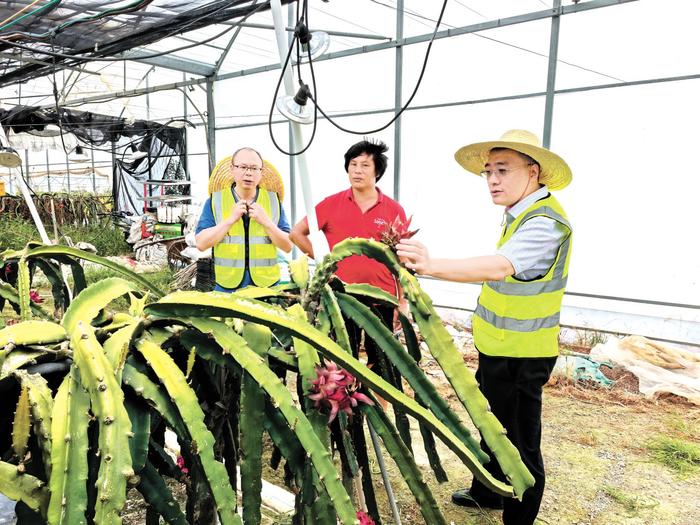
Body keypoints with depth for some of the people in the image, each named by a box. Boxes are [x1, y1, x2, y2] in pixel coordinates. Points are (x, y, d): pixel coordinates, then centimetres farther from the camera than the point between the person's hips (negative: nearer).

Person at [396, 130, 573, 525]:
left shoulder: (545, 223, -24)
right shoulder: (522, 213, 9)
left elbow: (498, 267, -41)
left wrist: (432, 266, -53)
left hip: (519, 357, -10)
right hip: (499, 348, 10)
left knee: (520, 443, 6)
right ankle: (487, 493, 46)